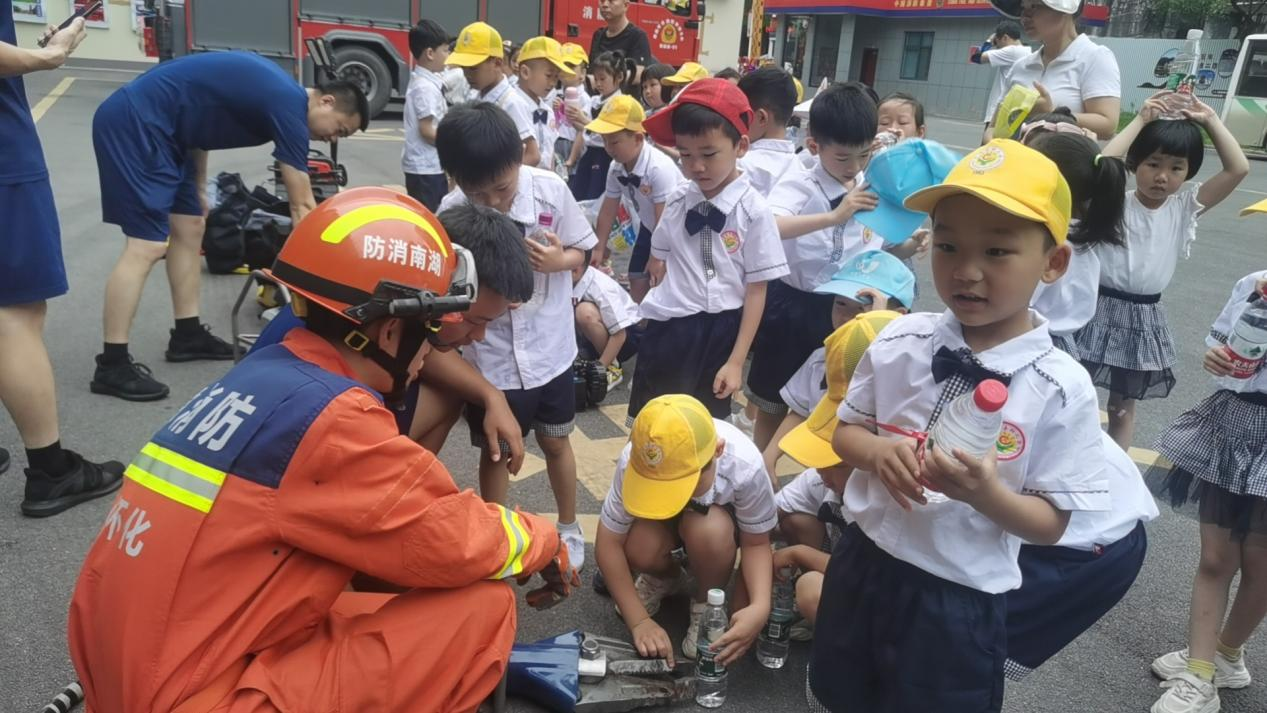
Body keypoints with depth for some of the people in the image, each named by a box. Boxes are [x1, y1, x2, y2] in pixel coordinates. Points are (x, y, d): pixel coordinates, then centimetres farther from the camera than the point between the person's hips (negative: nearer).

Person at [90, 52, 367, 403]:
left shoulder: (277, 92, 12)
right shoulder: (289, 106, -15)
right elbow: (303, 208, -15)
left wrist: (198, 189, 24)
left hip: (154, 126, 11)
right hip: (134, 123, -11)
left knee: (190, 227, 13)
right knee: (148, 245, -13)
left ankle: (188, 335, 22)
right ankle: (111, 365, -9)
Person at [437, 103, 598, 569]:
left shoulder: (551, 190, -15)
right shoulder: (452, 213, -17)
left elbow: (580, 251, -1)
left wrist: (558, 260, -21)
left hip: (549, 349, 1)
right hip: (492, 359, -1)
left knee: (555, 442, 20)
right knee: (495, 452, 15)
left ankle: (569, 527, 43)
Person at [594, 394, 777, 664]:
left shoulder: (744, 464, -37)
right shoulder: (634, 461, -34)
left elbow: (756, 544, -22)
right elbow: (608, 543, -25)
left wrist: (760, 607, -40)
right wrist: (638, 620, -29)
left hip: (719, 516, -1)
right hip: (660, 517, 1)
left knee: (706, 530, -36)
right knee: (638, 549, -32)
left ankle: (707, 607, -5)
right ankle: (666, 576, 5)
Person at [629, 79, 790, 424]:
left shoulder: (754, 210, -11)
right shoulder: (678, 201, 0)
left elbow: (756, 290, -9)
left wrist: (736, 361, -10)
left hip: (718, 333, -3)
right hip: (668, 328, 3)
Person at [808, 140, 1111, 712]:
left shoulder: (1063, 389, -16)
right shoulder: (898, 344, -8)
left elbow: (1051, 525, -10)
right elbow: (845, 431, 4)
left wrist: (986, 493, -30)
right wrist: (879, 451, -18)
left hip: (960, 601, -3)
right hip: (862, 563, 4)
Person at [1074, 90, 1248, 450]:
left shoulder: (1184, 206, 2)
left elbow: (1238, 169, -6)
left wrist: (1210, 120, -3)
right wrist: (1141, 120, -19)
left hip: (1144, 320, 3)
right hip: (1099, 309, -3)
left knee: (1123, 407, 16)